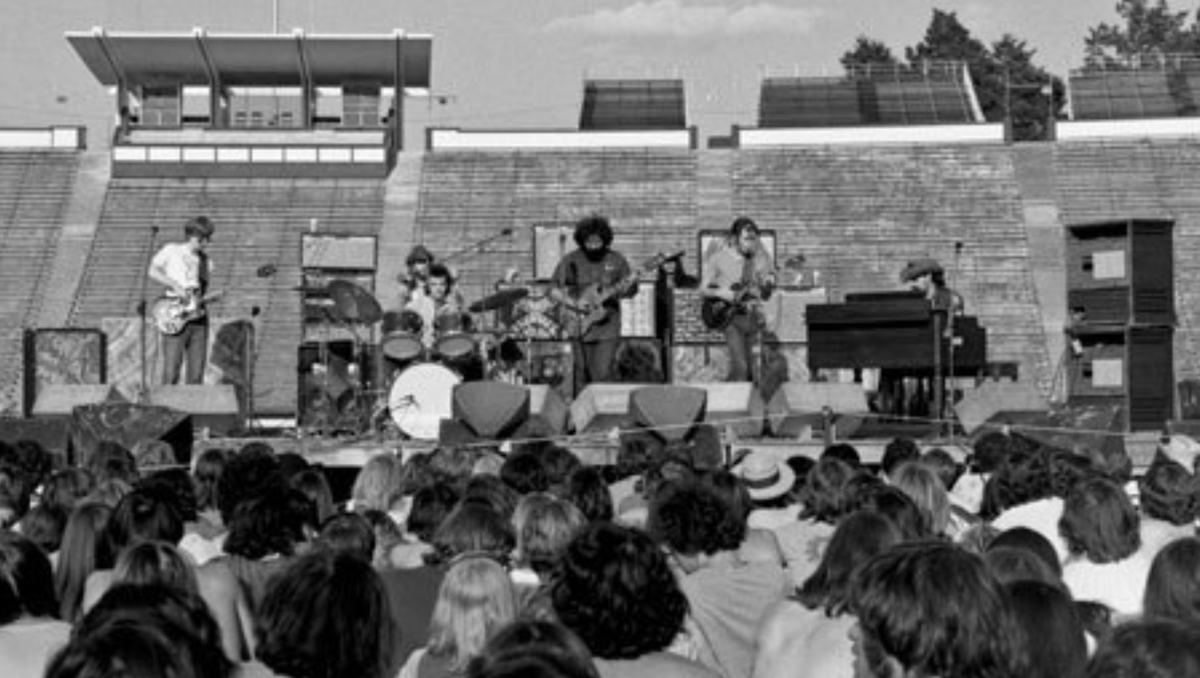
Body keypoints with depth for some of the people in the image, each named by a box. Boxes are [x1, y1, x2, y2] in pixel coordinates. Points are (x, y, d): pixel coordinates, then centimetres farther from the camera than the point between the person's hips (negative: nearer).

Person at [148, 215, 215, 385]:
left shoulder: (206, 262, 16)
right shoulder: (171, 251, 3)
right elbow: (153, 272, -3)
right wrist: (176, 287, -12)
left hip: (198, 319, 4)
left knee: (196, 375, 1)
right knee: (171, 373, -10)